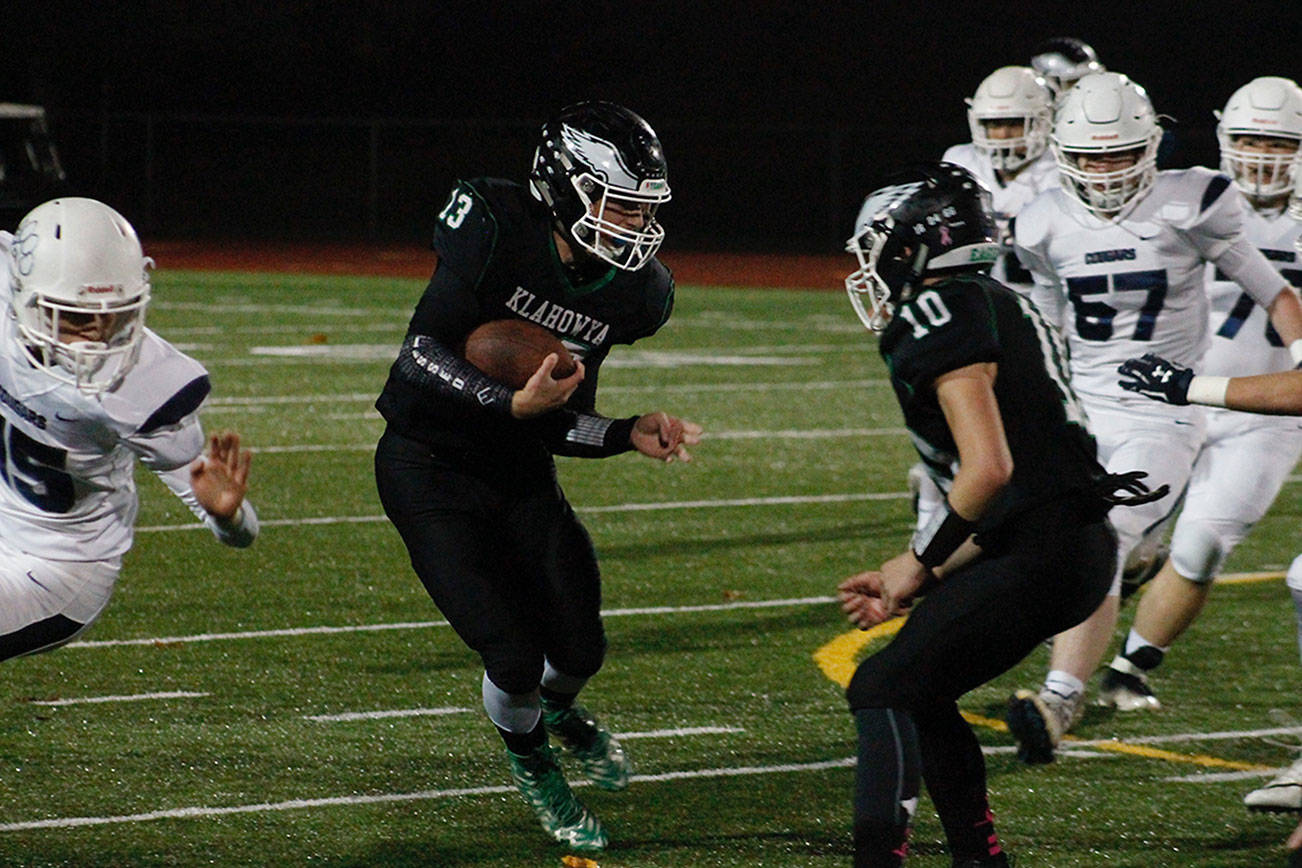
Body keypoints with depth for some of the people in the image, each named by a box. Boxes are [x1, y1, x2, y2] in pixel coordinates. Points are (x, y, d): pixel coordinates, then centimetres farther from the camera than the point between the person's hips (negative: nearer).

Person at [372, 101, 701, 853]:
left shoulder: (628, 294, -8)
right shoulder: (494, 230, -23)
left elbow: (560, 421, -2)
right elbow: (424, 354, -25)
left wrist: (631, 435, -18)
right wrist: (514, 403, -36)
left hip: (521, 476, 5)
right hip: (429, 472, -5)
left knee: (580, 649, 6)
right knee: (515, 660, -10)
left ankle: (559, 706, 46)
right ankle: (529, 755, 26)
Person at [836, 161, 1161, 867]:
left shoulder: (940, 318, -11)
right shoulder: (1000, 310, 20)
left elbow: (989, 469, -19)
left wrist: (918, 563, -6)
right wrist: (915, 585, 17)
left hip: (1040, 556, -10)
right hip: (1079, 545, 10)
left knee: (883, 692, -8)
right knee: (920, 696, 18)